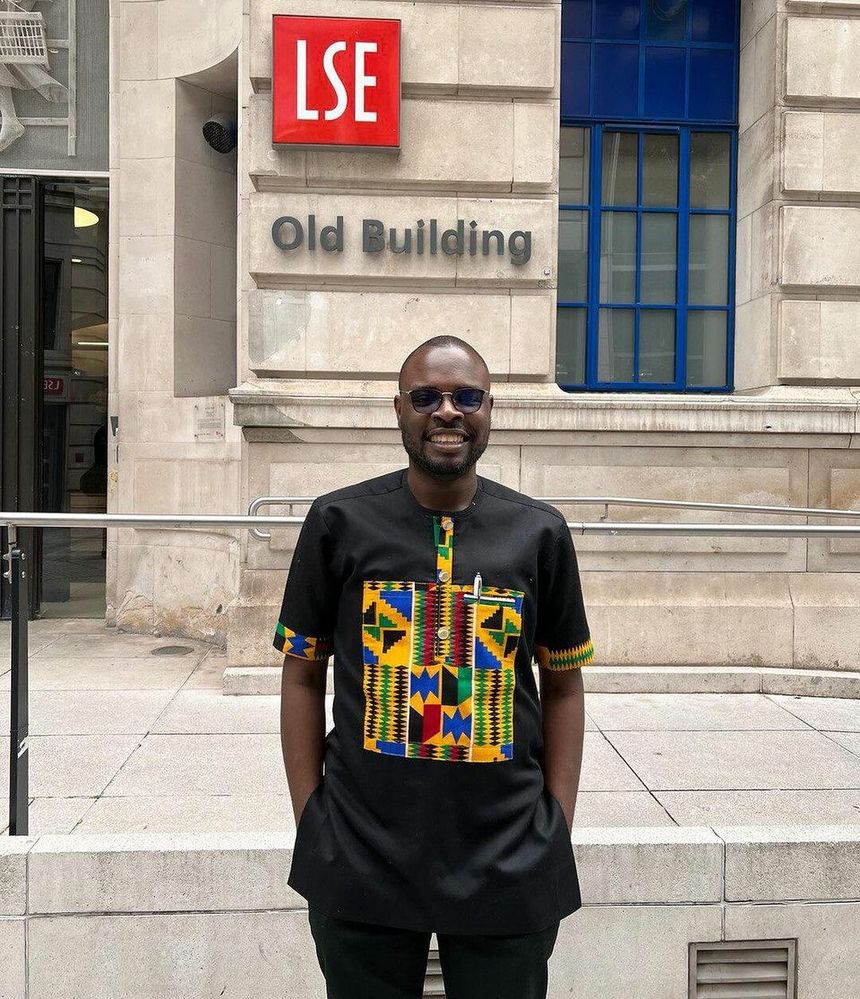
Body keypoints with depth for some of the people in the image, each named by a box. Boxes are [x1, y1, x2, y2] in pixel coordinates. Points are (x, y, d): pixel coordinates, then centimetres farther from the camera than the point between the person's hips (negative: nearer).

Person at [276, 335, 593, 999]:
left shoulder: (539, 533, -1)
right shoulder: (338, 523, -3)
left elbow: (563, 687, 6)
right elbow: (302, 677, 2)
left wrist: (560, 829, 1)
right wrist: (310, 820, -2)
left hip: (509, 864, 1)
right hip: (361, 862, 0)